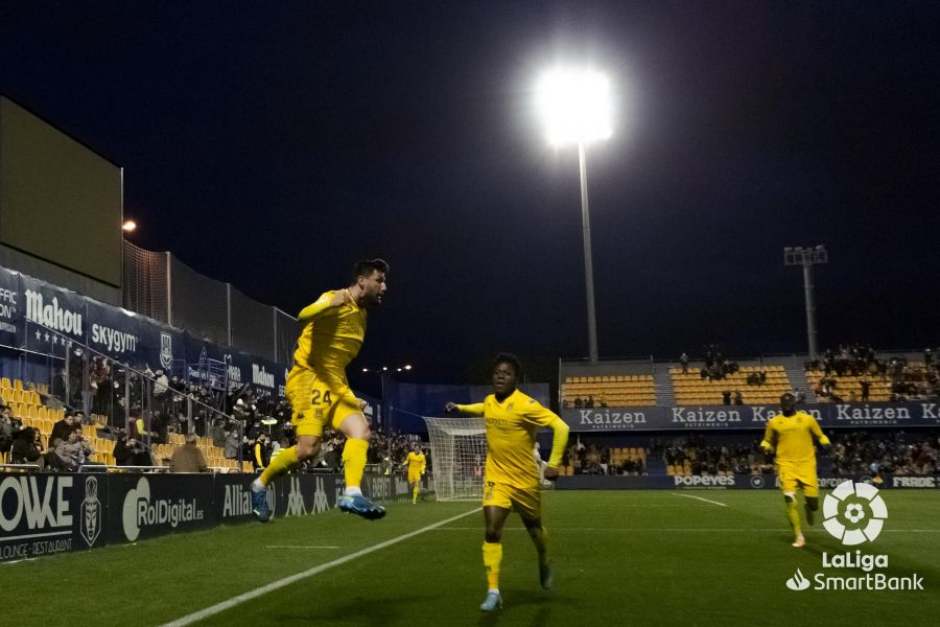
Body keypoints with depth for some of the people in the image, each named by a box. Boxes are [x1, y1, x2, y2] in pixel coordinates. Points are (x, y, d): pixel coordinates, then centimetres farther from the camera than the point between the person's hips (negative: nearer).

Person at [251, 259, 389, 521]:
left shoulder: (361, 315, 17)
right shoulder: (335, 300, -11)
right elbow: (304, 316, -33)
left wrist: (351, 398, 24)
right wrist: (330, 303, -51)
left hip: (334, 385, 8)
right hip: (309, 378, -8)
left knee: (361, 431, -12)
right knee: (308, 447, -16)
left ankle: (352, 495, -21)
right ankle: (260, 485, 7)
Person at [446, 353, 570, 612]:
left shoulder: (526, 405, -20)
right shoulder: (489, 401, -1)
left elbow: (560, 427, -22)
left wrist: (554, 464, -24)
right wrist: (460, 408, 15)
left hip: (525, 478, -3)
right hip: (497, 477, 3)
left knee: (534, 527, 18)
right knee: (492, 531, -13)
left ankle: (544, 564, 50)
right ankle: (493, 591, -7)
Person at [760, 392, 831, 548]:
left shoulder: (807, 419, 7)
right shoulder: (774, 422, 7)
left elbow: (820, 436, 14)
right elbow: (767, 441, 17)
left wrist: (825, 443, -7)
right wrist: (766, 447, -5)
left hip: (806, 463, 0)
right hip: (786, 464, 0)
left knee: (812, 499, -4)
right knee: (789, 499, -13)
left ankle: (810, 508, 37)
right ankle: (798, 536, -1)